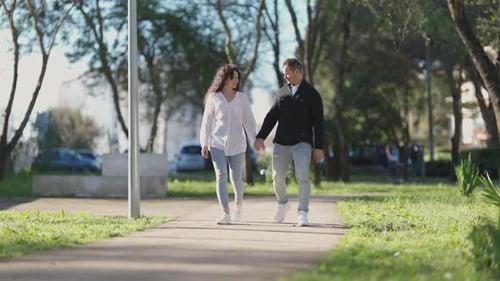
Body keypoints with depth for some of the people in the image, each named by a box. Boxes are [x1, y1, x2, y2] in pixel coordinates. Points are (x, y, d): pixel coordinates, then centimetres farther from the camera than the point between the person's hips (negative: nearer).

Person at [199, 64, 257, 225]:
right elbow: (207, 121, 5)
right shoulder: (213, 98, 3)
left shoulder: (242, 98, 6)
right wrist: (204, 144, 1)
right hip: (217, 143, -1)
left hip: (237, 144, 1)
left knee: (236, 177, 4)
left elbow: (249, 121, 7)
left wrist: (255, 140, 1)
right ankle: (226, 214, -14)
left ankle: (238, 202, 36)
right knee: (221, 176, -13)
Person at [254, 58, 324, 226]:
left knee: (302, 177, -15)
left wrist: (319, 147, -8)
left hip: (302, 143, -4)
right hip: (281, 143, 4)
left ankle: (303, 214, -15)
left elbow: (318, 122, -3)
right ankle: (282, 204, 34)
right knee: (278, 177, 8)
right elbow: (271, 116, 11)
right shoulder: (282, 92, 13)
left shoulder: (311, 94, 0)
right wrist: (261, 137, 0)